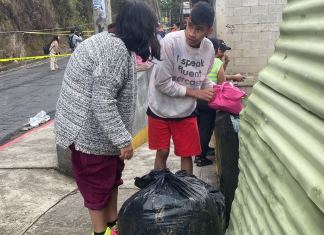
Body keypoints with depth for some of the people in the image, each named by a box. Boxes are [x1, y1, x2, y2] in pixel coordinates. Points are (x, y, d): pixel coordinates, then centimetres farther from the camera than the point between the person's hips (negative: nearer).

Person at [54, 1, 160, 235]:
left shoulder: (110, 42, 10)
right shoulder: (116, 50, -23)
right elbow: (102, 101, -29)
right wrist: (123, 139, -23)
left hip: (94, 129, 10)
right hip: (91, 133, -10)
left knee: (111, 179, 20)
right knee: (98, 185, 8)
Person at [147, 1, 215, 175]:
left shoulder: (209, 48, -8)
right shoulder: (170, 42, -24)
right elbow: (162, 83, -23)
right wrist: (195, 92, -22)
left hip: (186, 112, 4)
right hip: (161, 110, -3)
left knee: (187, 155, 10)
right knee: (162, 152, 9)